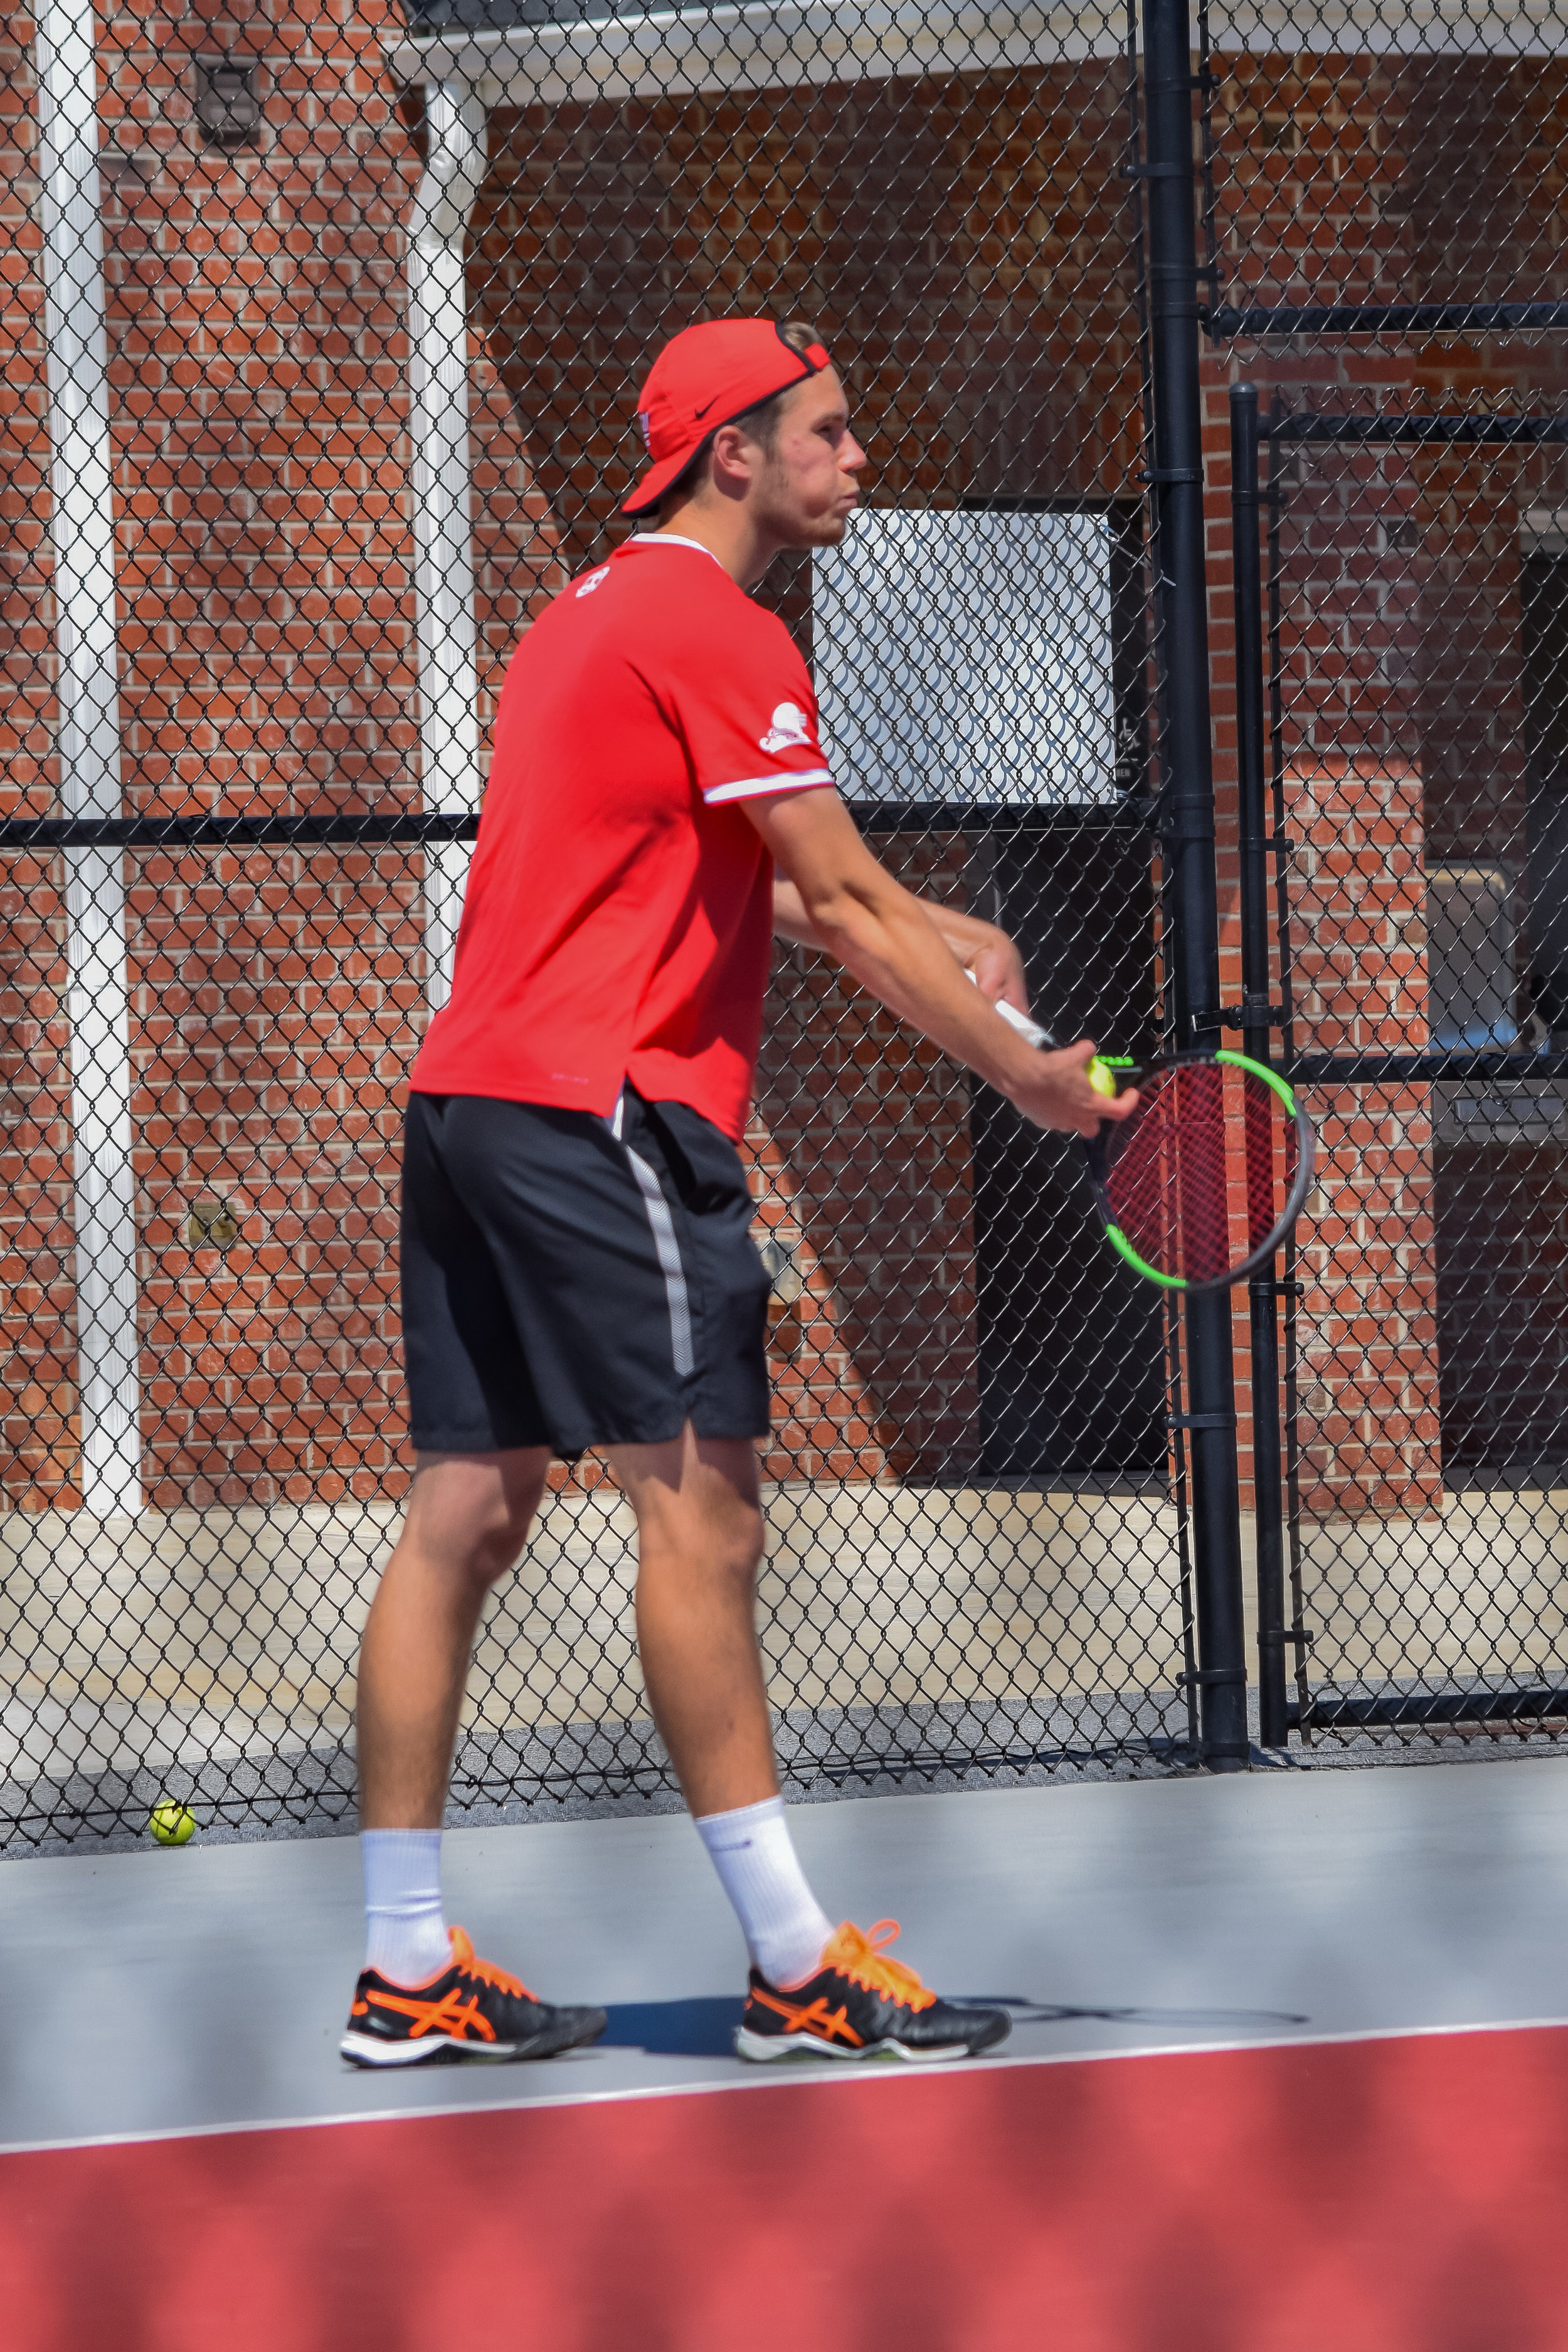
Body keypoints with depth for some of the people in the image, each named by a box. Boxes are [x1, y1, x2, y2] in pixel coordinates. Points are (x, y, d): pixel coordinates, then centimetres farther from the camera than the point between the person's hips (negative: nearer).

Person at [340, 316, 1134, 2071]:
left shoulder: (591, 617, 22)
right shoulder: (716, 632, -9)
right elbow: (843, 909, -10)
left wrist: (923, 935, 18)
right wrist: (1026, 1073, -3)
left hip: (469, 1100, 10)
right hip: (600, 1110, -10)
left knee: (466, 1516, 8)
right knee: (698, 1513, -9)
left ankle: (407, 1971, 8)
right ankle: (795, 1966, -10)